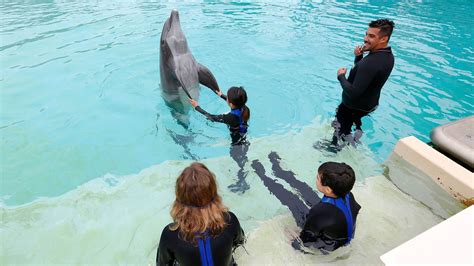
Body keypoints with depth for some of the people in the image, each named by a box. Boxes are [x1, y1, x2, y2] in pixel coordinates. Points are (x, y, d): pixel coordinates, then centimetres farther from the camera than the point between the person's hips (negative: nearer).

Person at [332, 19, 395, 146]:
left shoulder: (371, 63, -37)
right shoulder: (387, 55, -5)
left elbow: (353, 93, -37)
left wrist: (341, 76, -22)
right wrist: (359, 56, -11)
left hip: (354, 107, -9)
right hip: (370, 103, 9)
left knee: (340, 129, 14)